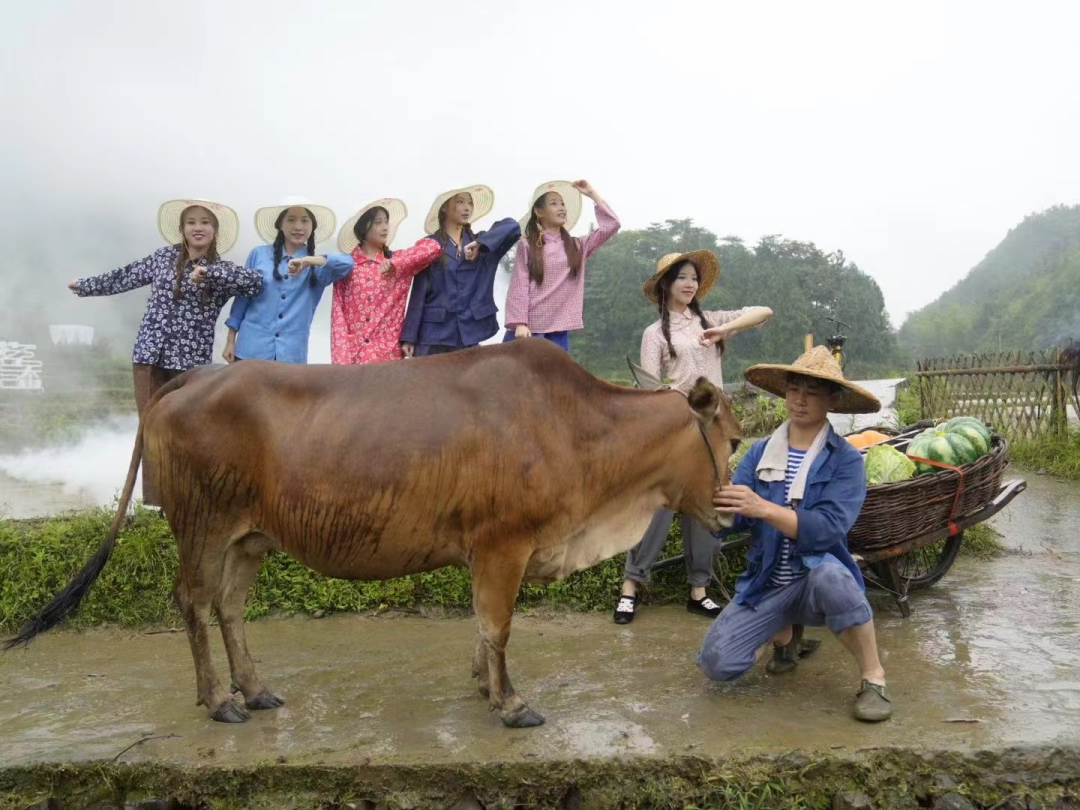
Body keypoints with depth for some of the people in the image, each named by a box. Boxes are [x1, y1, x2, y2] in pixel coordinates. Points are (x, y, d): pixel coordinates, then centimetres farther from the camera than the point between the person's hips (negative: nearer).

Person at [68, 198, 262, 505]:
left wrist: (210, 271, -23)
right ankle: (154, 501, 11)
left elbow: (256, 281, -18)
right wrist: (85, 285, 32)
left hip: (191, 362, -2)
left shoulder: (221, 271, 0)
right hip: (149, 356, 2)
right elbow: (126, 276, 21)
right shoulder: (164, 256, 8)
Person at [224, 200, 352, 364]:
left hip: (292, 354, 0)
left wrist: (309, 261, -25)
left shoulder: (317, 266, 4)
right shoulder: (259, 254, 5)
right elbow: (242, 297, 8)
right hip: (251, 347, 0)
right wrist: (230, 341, 7)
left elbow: (347, 262, -15)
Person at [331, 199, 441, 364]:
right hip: (352, 353, -1)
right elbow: (338, 314, 1)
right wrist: (340, 357, -9)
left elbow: (432, 246, -6)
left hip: (388, 353, 1)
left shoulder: (396, 260, 10)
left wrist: (395, 263, -14)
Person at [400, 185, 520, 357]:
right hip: (433, 333, -2)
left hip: (469, 333, 3)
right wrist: (409, 336, -7)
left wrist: (480, 244, -15)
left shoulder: (482, 245, 13)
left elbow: (512, 227, -3)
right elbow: (419, 293, -1)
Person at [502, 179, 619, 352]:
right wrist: (519, 323, -14)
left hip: (560, 328, 4)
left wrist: (592, 194, 11)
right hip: (530, 326, -3)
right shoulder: (526, 245, 2)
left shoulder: (577, 246, 13)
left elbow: (611, 225, 9)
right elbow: (519, 286, -4)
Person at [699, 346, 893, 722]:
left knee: (830, 576, -38)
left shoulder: (846, 460, -10)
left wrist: (762, 508, -36)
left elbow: (827, 529, -24)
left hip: (816, 578, -3)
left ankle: (873, 678, -13)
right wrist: (711, 502, -31)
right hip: (765, 586, 4)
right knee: (717, 662, -13)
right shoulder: (759, 453, 0)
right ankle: (785, 632, 19)